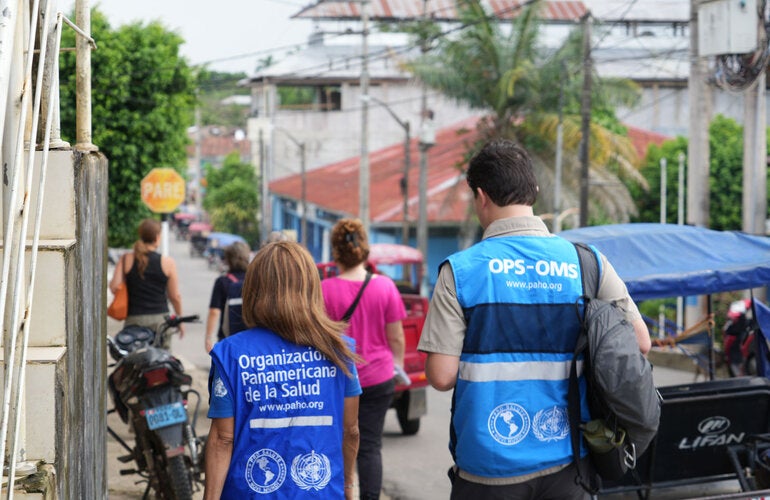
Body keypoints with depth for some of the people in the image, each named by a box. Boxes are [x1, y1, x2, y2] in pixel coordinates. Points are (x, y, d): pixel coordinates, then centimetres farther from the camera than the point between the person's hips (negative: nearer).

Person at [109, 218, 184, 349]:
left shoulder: (126, 259, 0)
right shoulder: (167, 263, -3)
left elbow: (114, 286, -7)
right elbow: (175, 296, 0)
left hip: (134, 319, 1)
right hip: (160, 319, -1)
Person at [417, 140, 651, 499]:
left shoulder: (460, 270, -9)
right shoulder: (586, 262, -1)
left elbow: (441, 376, -13)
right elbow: (640, 343, 2)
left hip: (488, 471, -2)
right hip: (564, 466, 2)